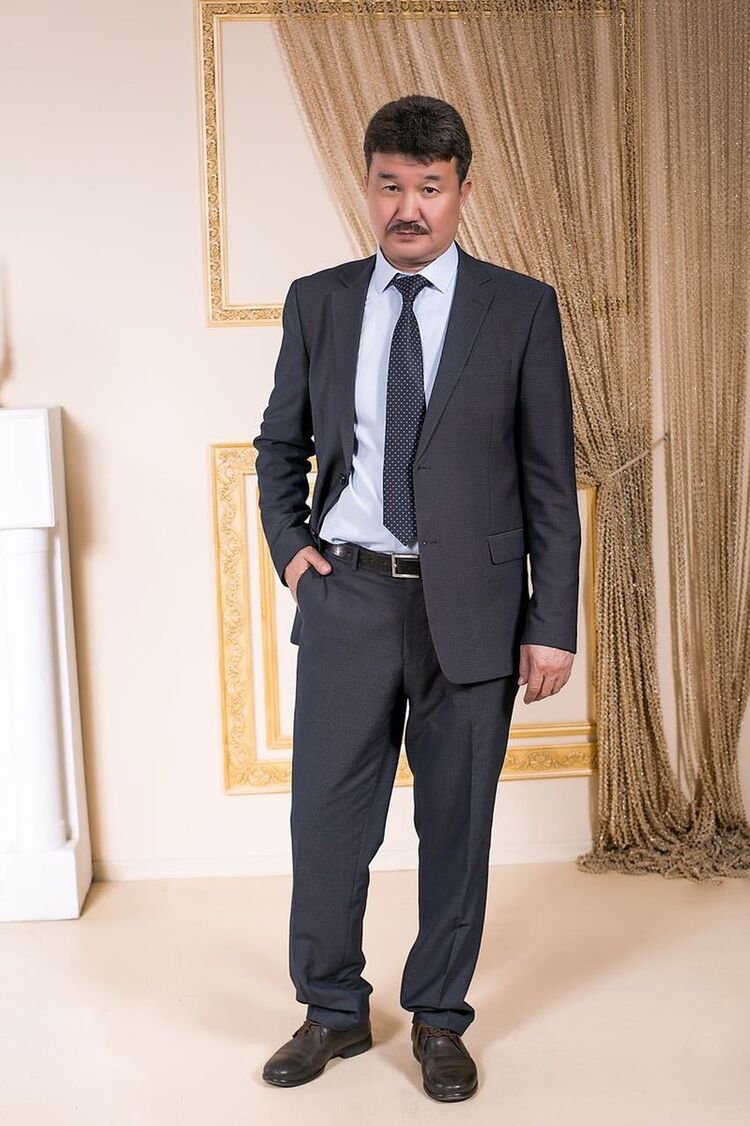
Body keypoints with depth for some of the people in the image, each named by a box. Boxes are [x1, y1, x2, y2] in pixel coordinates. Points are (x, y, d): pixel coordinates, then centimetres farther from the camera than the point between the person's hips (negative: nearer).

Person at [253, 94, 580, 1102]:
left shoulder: (521, 307, 0)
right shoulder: (317, 301, 6)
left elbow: (550, 477, -1)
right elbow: (280, 443, 17)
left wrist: (552, 623, -4)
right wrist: (287, 545, 1)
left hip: (470, 604, -1)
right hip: (346, 595, 2)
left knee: (458, 825, 9)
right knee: (327, 819, 8)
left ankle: (439, 1019, 30)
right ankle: (333, 1011, 30)